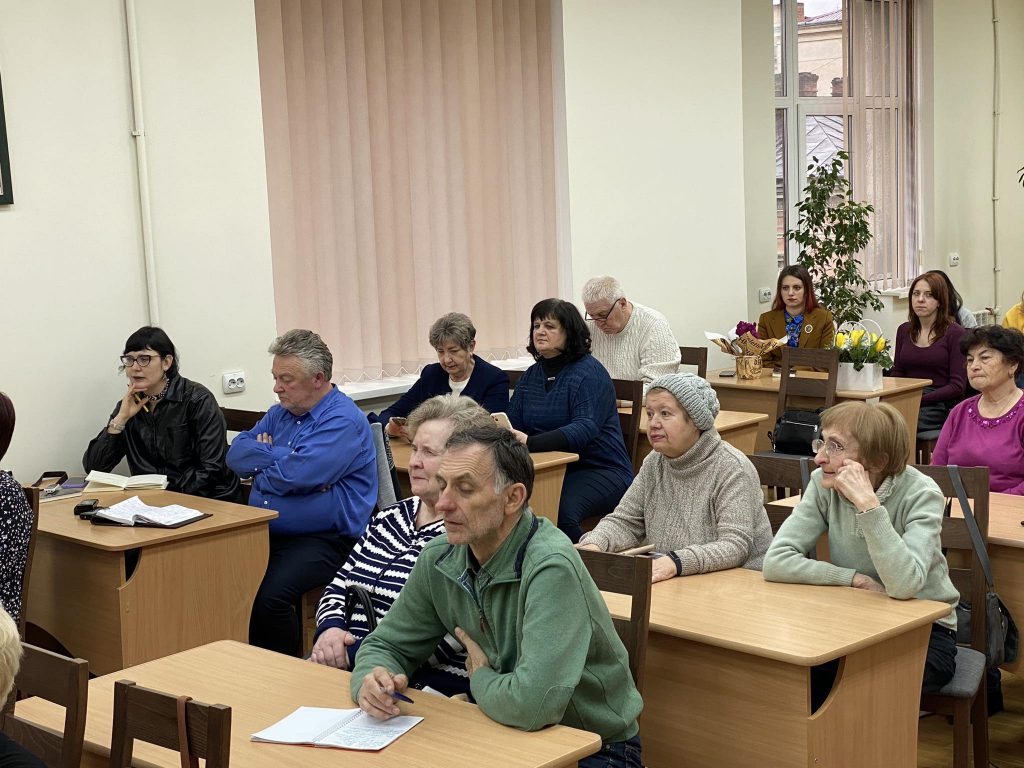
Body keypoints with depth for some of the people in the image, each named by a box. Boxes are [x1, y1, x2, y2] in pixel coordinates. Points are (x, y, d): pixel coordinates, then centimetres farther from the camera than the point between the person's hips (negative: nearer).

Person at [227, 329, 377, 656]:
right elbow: (236, 456, 9)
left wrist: (263, 458, 0)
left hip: (322, 540, -8)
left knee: (269, 597, -32)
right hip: (264, 532, 8)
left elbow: (293, 476, -21)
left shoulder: (344, 420, -11)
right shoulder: (280, 413, 18)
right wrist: (279, 456, -7)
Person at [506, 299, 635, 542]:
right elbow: (512, 422, 8)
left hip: (602, 470, -6)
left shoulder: (589, 373, -10)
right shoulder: (531, 375, 13)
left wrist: (530, 442, -37)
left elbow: (585, 429, -24)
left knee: (561, 510, -35)